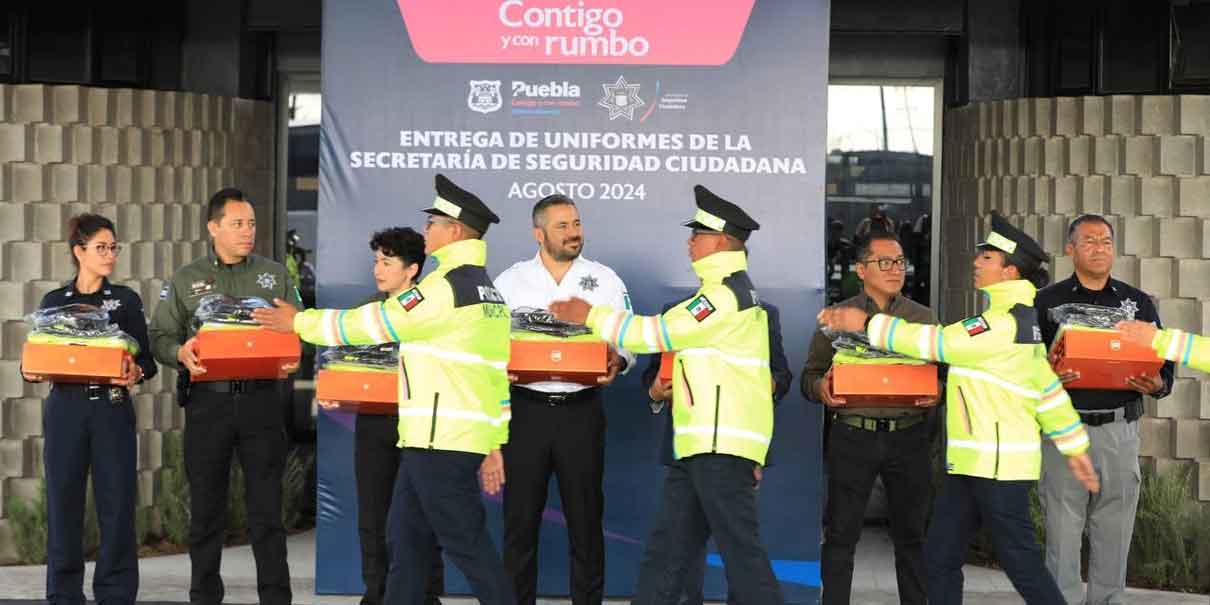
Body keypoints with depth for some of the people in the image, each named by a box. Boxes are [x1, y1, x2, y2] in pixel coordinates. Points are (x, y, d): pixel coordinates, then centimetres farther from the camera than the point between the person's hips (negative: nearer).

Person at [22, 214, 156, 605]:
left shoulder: (126, 300, 7)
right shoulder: (54, 301, 9)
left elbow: (147, 359, 4)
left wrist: (136, 373, -17)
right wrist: (31, 372, -10)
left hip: (112, 408, -1)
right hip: (65, 408, 1)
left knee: (117, 503, -2)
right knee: (63, 502, 2)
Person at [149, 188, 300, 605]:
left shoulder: (276, 275, 10)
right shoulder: (186, 280, 8)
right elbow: (161, 336, 5)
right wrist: (181, 352, -16)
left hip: (261, 399, 0)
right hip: (207, 400, 0)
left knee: (266, 507, 1)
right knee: (206, 507, 6)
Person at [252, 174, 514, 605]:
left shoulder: (450, 284, -14)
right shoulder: (487, 288, 17)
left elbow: (373, 323, -8)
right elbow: (497, 371, 18)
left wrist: (299, 322, 3)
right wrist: (495, 443, 20)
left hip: (442, 440, -10)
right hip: (432, 440, 10)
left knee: (466, 543, -4)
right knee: (406, 540, 13)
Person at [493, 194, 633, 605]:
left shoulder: (605, 280, 5)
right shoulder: (510, 281, 5)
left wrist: (618, 362, -18)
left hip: (582, 410, 0)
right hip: (526, 409, 0)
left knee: (585, 516, 5)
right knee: (520, 517, 4)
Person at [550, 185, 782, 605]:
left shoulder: (726, 293, -13)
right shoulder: (733, 288, 19)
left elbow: (655, 334, -12)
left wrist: (589, 315, -2)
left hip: (721, 444, -10)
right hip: (701, 444, 10)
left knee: (739, 547, -6)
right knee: (665, 551, 10)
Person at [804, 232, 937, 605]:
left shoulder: (924, 318, 11)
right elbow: (810, 374, 7)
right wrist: (820, 387, -16)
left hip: (909, 436, 1)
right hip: (852, 435, -1)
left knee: (911, 533, 7)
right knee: (841, 533, 1)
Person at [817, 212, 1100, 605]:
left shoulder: (1010, 322, -16)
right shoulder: (1017, 317, 15)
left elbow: (940, 342, -18)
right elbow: (1047, 387, 18)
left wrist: (867, 324, -13)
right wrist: (1074, 447, 22)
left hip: (999, 463, -10)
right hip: (970, 461, 10)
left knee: (1020, 562, -1)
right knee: (940, 557, 10)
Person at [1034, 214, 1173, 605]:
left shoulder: (1138, 303, 12)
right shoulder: (1047, 302, 5)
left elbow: (1165, 364, 11)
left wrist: (1157, 385, -11)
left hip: (1120, 429, 2)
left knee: (1114, 532, 6)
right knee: (1063, 530, 1)